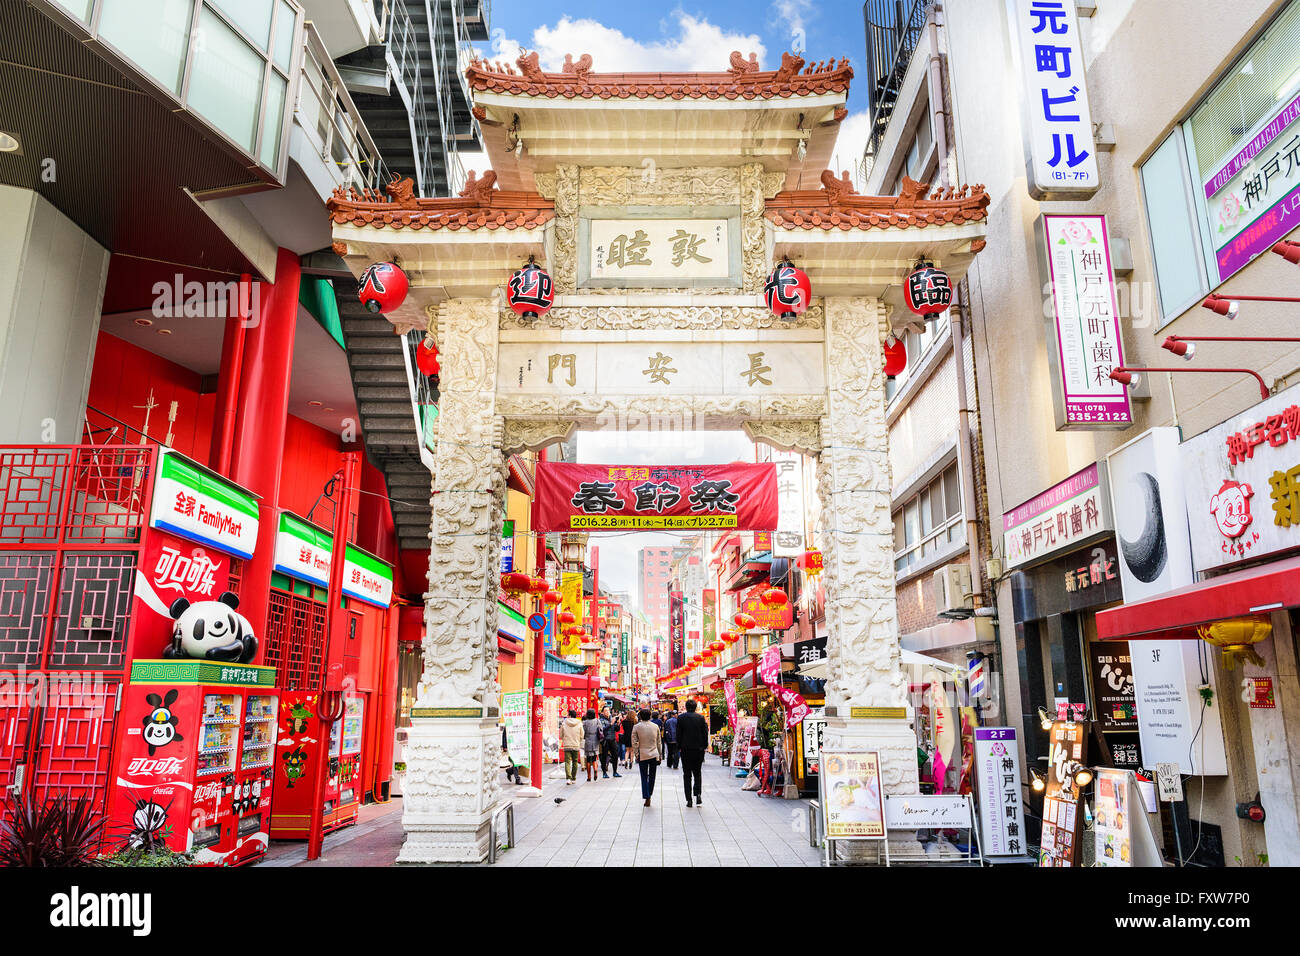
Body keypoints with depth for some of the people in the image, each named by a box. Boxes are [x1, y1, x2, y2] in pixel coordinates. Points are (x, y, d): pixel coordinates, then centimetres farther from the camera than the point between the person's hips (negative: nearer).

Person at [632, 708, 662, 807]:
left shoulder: (636, 727, -6)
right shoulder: (655, 726, 1)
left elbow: (634, 743, -6)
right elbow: (658, 742, 8)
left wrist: (636, 754, 3)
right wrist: (659, 754, 16)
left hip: (642, 755, -2)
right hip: (654, 755, 2)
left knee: (644, 777, 3)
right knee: (652, 776, 13)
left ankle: (647, 798, -3)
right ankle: (649, 796, 20)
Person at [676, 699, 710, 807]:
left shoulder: (681, 718, -4)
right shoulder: (701, 718, -1)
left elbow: (678, 734, -3)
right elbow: (705, 733, 1)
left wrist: (679, 747, 5)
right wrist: (705, 746, 9)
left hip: (686, 749, -1)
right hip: (698, 749, 1)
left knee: (687, 775, 5)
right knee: (697, 773, 14)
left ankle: (689, 799, 2)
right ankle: (698, 795, -4)